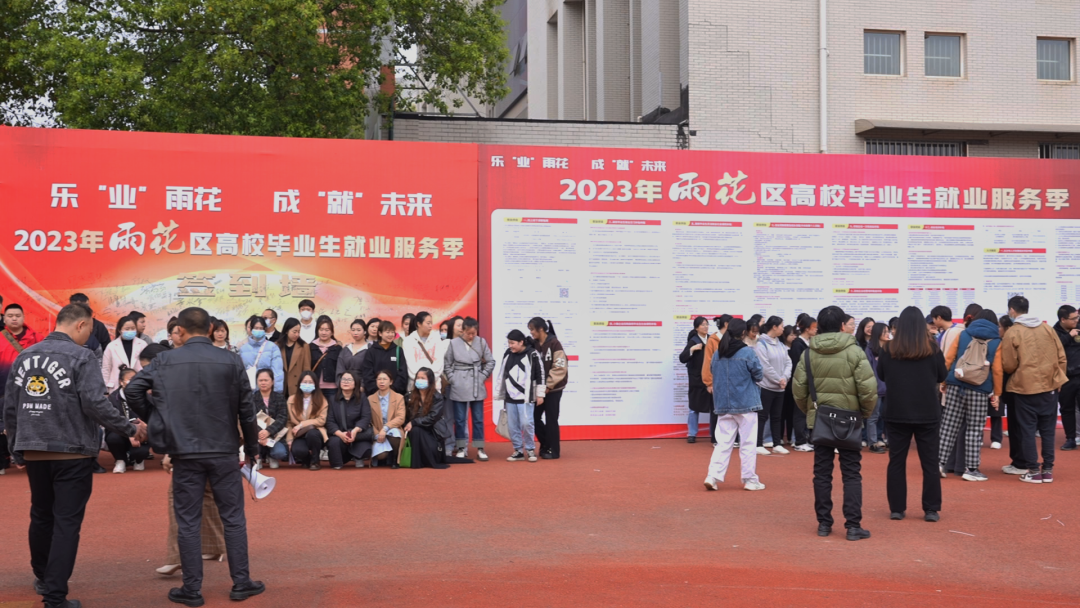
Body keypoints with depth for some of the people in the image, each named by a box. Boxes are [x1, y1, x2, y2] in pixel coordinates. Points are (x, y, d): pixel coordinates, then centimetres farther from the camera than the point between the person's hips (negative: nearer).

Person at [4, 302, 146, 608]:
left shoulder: (24, 355, 8)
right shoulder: (81, 357, -10)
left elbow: (10, 408, 10)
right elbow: (95, 404, -20)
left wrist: (17, 450, 18)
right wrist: (131, 429, -10)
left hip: (33, 453, 6)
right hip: (72, 453, -6)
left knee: (41, 516, 22)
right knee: (67, 522, 0)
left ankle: (43, 578, 39)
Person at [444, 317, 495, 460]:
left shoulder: (481, 342, -3)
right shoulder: (453, 343, -4)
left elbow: (490, 362, 6)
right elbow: (447, 364, 4)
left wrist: (483, 377, 1)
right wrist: (452, 379, -2)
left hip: (477, 387, 1)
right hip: (459, 387, 0)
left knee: (478, 418, 5)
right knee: (460, 419, 5)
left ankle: (480, 449, 11)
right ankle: (462, 448, 13)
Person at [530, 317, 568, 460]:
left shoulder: (554, 343, -13)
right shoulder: (534, 344, 5)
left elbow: (559, 368, -15)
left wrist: (548, 385, -15)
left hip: (553, 388, -6)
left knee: (551, 419, -1)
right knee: (534, 417, 5)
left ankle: (553, 450, 11)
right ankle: (545, 445, 24)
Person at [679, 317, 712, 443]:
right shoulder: (693, 341, -4)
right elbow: (682, 358, -12)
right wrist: (692, 349, -24)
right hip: (697, 379, -3)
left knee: (714, 406, 4)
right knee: (694, 407, 4)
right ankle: (692, 434, 12)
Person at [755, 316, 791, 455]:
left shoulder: (781, 345, 10)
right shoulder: (761, 344, -12)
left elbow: (788, 362, 7)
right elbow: (765, 367, -17)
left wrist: (785, 378, -10)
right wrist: (779, 380, -13)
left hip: (779, 387, 7)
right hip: (765, 386, -7)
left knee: (777, 417, 13)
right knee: (762, 416, -1)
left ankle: (777, 444, 20)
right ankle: (759, 445, 4)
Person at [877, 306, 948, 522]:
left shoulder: (888, 349, -5)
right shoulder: (932, 348, -6)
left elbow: (881, 376, 8)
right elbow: (942, 376, 5)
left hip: (896, 413, 0)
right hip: (927, 413, 0)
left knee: (896, 461, 9)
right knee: (930, 462, 7)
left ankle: (896, 509, 11)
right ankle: (931, 510, 9)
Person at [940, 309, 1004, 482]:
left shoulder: (962, 335, 8)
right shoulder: (996, 342, 3)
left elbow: (948, 359, 5)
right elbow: (997, 370, -1)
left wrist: (943, 380, 14)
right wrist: (996, 393, 7)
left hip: (955, 385, 2)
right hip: (979, 390, -2)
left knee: (949, 425, 7)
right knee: (975, 428, 4)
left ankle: (940, 462, 6)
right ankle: (971, 469, 3)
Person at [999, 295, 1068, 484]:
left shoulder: (1012, 333, -8)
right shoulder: (1047, 328, 6)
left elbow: (1009, 366, -8)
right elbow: (1061, 358, 6)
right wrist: (1058, 379, 16)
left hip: (1025, 387, -4)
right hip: (1050, 385, 4)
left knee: (1028, 430, 4)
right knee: (1048, 429, 11)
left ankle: (1033, 471, 3)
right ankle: (1048, 470, 13)